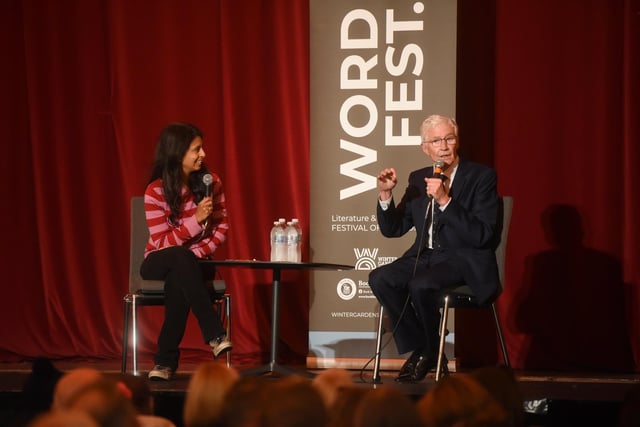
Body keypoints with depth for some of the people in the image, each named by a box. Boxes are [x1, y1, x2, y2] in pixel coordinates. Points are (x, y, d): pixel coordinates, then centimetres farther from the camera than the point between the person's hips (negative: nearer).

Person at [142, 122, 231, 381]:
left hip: (196, 263, 2)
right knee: (180, 257, -40)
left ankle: (166, 360, -34)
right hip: (160, 264, -2)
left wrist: (197, 253, -18)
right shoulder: (155, 192, -15)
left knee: (178, 282, -37)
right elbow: (162, 243, -16)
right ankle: (215, 335, -42)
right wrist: (196, 219, -27)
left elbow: (221, 228, 0)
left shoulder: (211, 183, -3)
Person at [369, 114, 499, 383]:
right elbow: (392, 229, 14)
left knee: (420, 284, -33)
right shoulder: (418, 179, 12)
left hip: (464, 261, -6)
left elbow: (481, 236, -16)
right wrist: (385, 194, -4)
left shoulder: (481, 176, -5)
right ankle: (418, 349, -8)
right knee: (380, 279, -22)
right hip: (425, 257, 6)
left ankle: (430, 352, -6)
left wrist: (445, 201, -24)